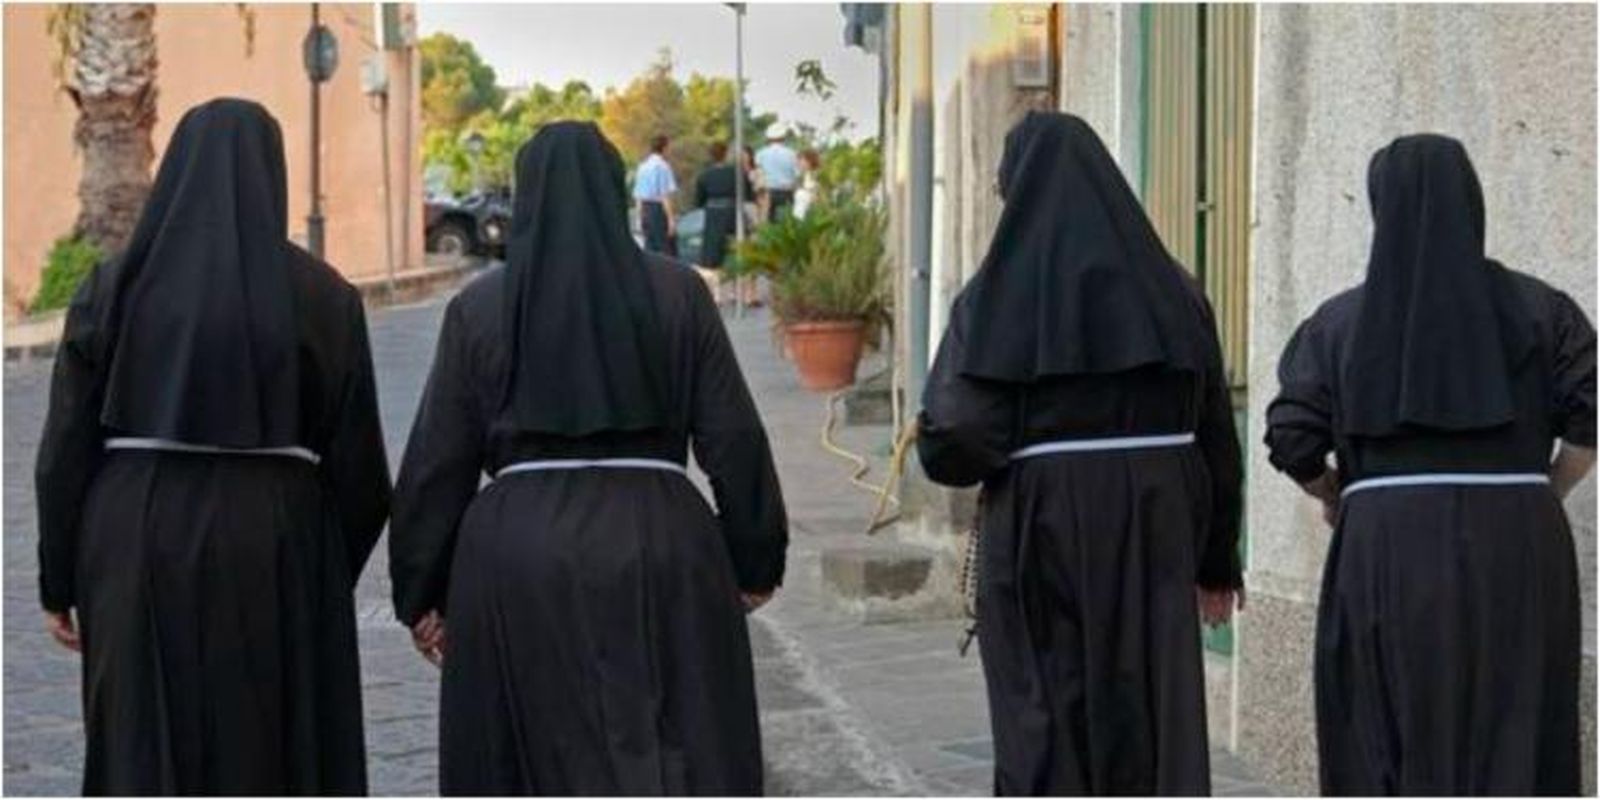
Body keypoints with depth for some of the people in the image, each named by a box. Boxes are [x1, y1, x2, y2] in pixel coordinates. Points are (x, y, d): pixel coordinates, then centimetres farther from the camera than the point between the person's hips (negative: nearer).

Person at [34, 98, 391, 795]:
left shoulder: (115, 288, -1)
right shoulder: (323, 297, -2)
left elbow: (66, 450, -1)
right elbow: (357, 463, -1)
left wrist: (59, 583, 8)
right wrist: (332, 576, 12)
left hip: (138, 557, 1)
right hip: (277, 557, -1)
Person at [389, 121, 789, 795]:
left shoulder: (478, 308, 3)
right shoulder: (679, 294, 3)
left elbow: (436, 465, 4)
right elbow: (734, 438, 3)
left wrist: (423, 596, 12)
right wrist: (755, 563, 12)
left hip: (519, 559, 1)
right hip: (660, 546, 0)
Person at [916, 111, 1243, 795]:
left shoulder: (994, 301, -6)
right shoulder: (1172, 291, 5)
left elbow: (954, 442, -14)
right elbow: (1216, 437, 7)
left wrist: (927, 435, 9)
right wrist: (1217, 560, 15)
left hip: (1040, 543, -3)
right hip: (1154, 548, 3)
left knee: (1047, 739, 3)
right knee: (1159, 725, 8)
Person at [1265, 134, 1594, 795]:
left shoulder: (1341, 321, 3)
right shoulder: (1540, 310, 4)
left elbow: (1292, 440, -2)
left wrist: (1334, 493, 17)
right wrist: (1537, 500, 9)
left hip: (1385, 550, 0)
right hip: (1516, 556, 0)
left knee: (1389, 741, 8)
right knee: (1513, 742, 5)